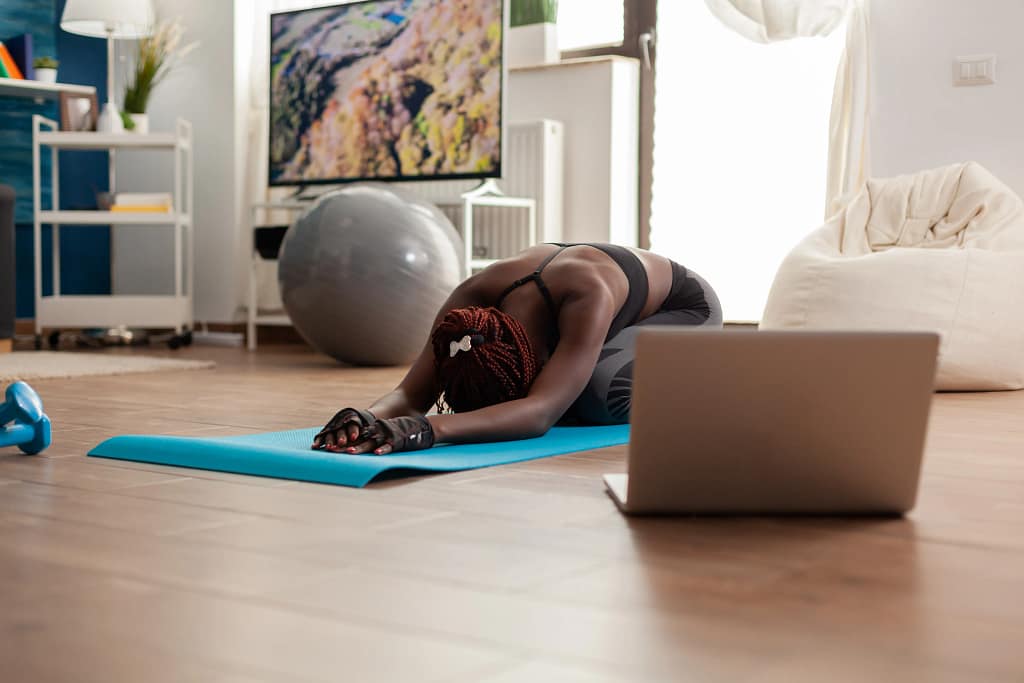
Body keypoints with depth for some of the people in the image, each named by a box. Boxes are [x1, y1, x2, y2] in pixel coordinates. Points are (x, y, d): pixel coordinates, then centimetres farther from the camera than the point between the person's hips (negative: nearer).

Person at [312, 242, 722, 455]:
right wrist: (367, 417, -59)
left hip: (684, 307, -7)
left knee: (597, 391, -34)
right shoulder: (474, 297, -32)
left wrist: (430, 429, -73)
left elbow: (539, 414, -58)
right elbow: (412, 393, -35)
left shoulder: (588, 296, -48)